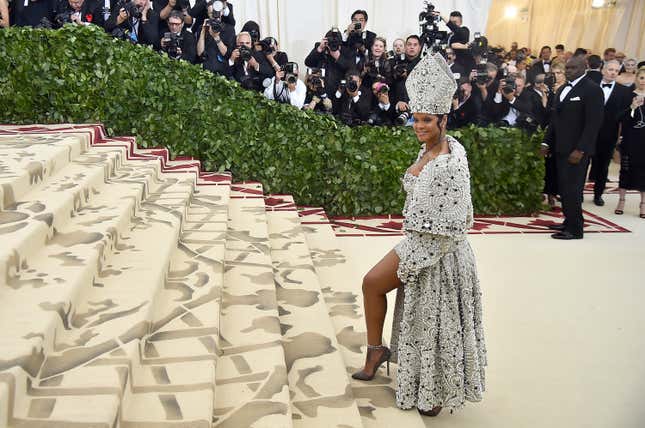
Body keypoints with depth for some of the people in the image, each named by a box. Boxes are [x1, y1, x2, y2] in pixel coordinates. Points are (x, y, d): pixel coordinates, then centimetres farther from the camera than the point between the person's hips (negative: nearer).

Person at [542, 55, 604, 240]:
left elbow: (594, 122, -14)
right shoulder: (563, 89, 16)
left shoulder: (592, 90, -8)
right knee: (564, 187, 10)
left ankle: (575, 229, 2)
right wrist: (547, 142, 12)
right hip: (561, 148, 7)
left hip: (576, 150, -7)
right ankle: (569, 221, 20)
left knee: (572, 188, -6)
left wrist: (580, 150, -19)